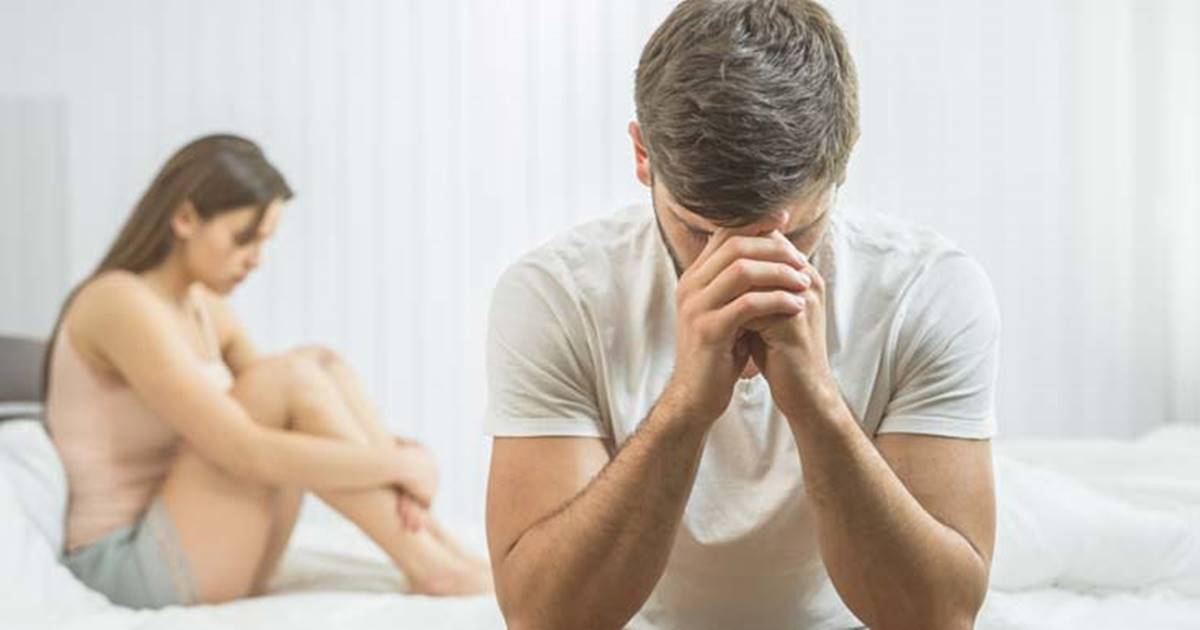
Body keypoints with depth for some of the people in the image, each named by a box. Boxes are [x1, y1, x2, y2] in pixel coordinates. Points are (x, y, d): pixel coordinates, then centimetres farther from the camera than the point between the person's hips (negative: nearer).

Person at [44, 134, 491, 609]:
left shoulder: (206, 309, 11)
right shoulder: (123, 305, -18)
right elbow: (248, 454, -26)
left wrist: (394, 466, -13)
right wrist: (397, 462, -19)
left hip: (194, 560, 8)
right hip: (127, 565, -8)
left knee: (320, 365, -5)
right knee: (293, 379, -21)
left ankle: (437, 547, -9)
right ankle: (431, 570, -15)